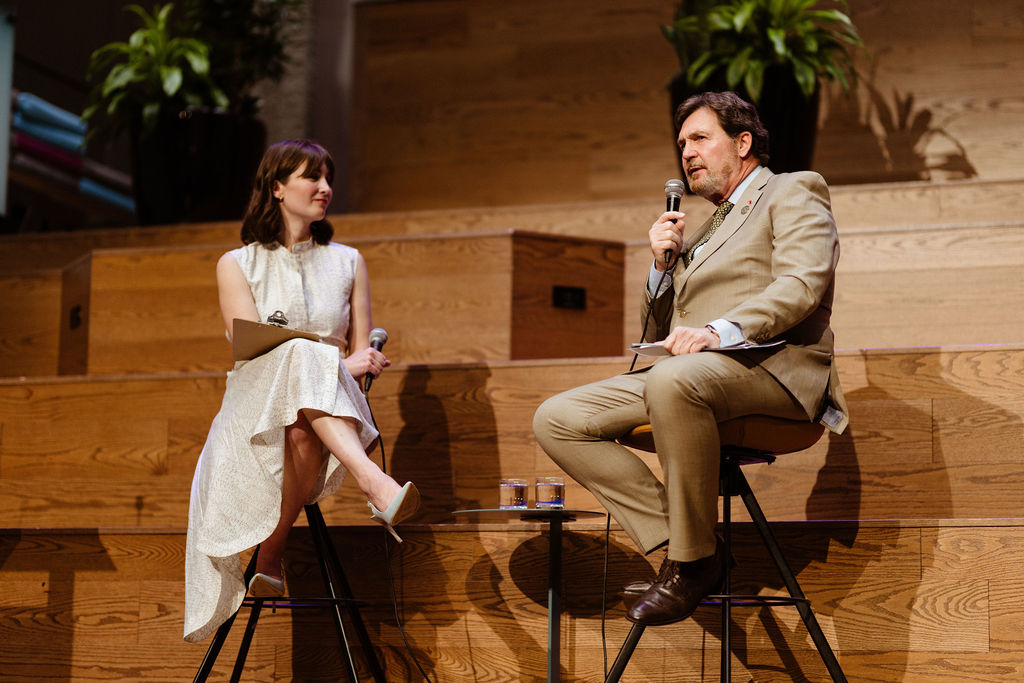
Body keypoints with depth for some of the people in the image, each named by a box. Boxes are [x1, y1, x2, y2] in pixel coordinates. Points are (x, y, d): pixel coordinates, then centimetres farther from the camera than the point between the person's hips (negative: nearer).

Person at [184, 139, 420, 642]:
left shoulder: (347, 262, 18)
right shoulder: (237, 265, 10)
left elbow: (360, 353, 13)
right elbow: (252, 351, -4)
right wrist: (334, 365, -17)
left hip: (332, 414, 2)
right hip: (255, 415, -2)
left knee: (302, 430, -38)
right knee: (304, 357, -37)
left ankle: (270, 554, -23)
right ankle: (373, 483, -53)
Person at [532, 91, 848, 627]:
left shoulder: (793, 192, 10)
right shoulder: (702, 232, 34)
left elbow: (802, 283, -11)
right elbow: (658, 331, 31)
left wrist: (719, 331, -25)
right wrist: (664, 265, 12)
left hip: (768, 366, -8)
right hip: (684, 376, 8)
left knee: (674, 380, -41)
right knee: (555, 420, -10)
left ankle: (694, 562, -27)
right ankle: (677, 539, -14)